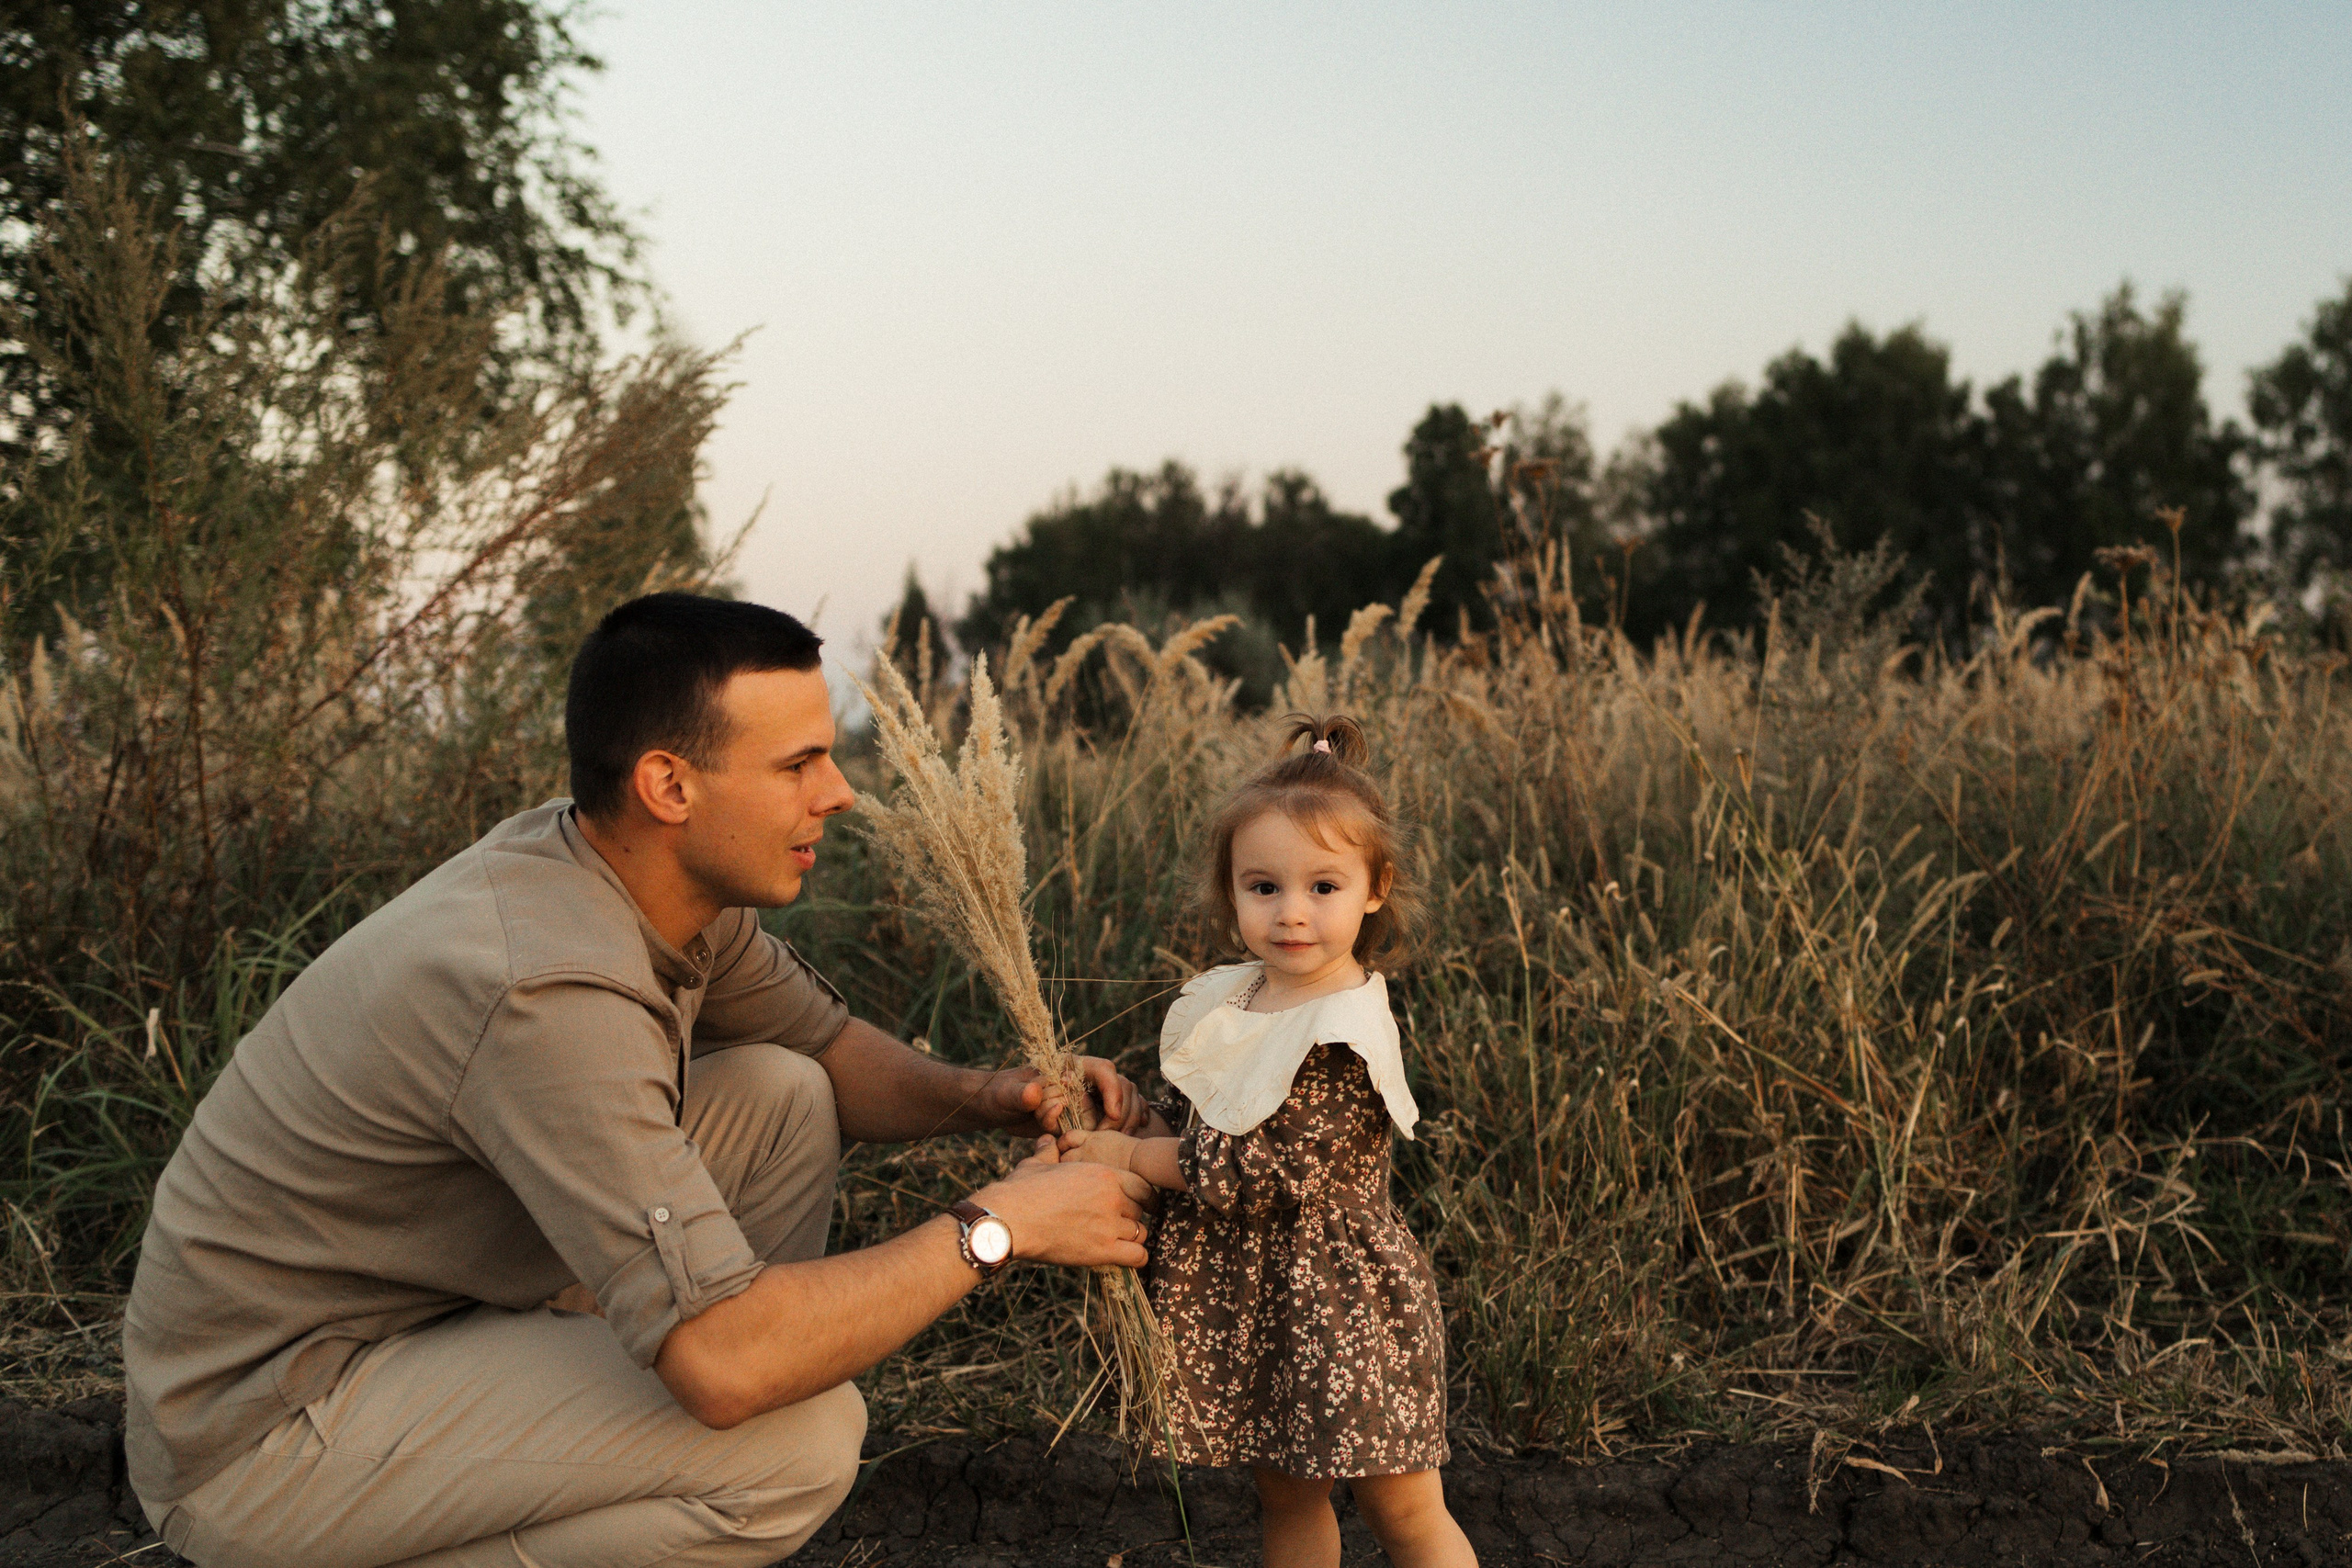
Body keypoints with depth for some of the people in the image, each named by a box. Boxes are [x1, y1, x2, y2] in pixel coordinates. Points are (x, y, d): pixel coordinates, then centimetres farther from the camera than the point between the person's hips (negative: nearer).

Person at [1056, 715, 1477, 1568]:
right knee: (1284, 1495, 21)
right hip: (1251, 1299, 8)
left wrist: (1132, 1156, -19)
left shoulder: (1349, 1034, -22)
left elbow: (1271, 1173, -26)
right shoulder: (1233, 998, 3)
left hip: (1340, 1300, -8)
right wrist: (1139, 1127, -2)